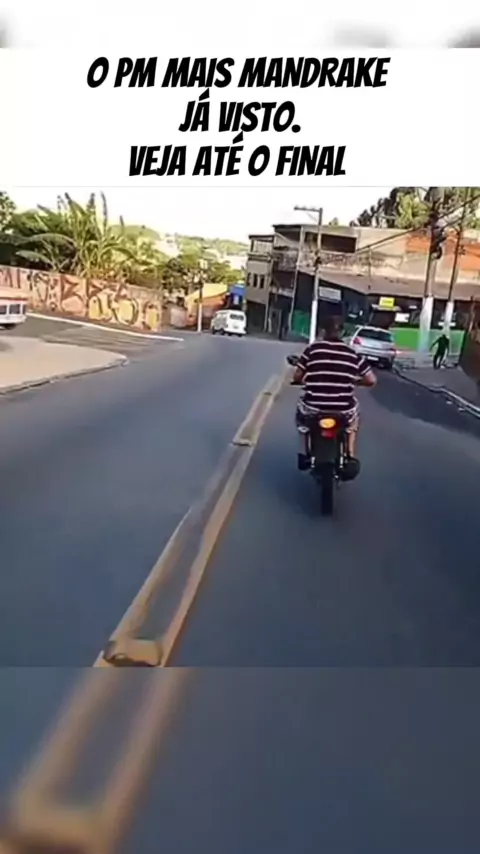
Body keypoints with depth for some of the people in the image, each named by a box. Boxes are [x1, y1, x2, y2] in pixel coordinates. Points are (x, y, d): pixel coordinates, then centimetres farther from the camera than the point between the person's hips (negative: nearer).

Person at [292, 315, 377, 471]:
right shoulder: (352, 353, 2)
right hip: (343, 410, 1)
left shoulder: (313, 348, -2)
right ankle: (350, 456, 26)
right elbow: (372, 380, 3)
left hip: (314, 408, -1)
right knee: (354, 415, 37)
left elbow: (297, 377, 2)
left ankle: (304, 455, 29)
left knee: (301, 411, 35)